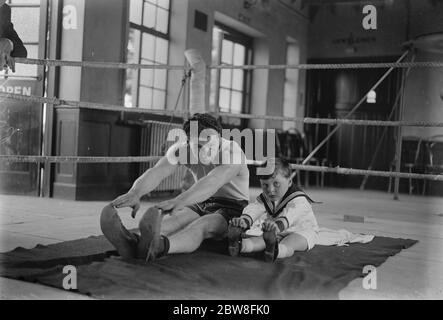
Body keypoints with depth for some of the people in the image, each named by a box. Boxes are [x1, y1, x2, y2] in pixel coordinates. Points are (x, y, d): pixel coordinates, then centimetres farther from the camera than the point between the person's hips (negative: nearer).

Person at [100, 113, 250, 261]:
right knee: (175, 218, -30)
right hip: (201, 205, 5)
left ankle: (158, 247, -71)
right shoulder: (182, 148, -10)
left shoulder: (233, 153, -26)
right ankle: (133, 243, -60)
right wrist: (134, 193, -48)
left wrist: (179, 201, -62)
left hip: (233, 209, -5)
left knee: (201, 226, -39)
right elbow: (157, 171, -27)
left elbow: (212, 182, -45)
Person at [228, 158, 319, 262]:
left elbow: (290, 215, -45)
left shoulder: (299, 200, -23)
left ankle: (278, 249, -72)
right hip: (277, 233, 5)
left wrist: (277, 225, -68)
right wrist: (244, 220, -49)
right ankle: (241, 245, -55)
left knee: (295, 239, -39)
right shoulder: (264, 198, -2)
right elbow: (254, 209, -24)